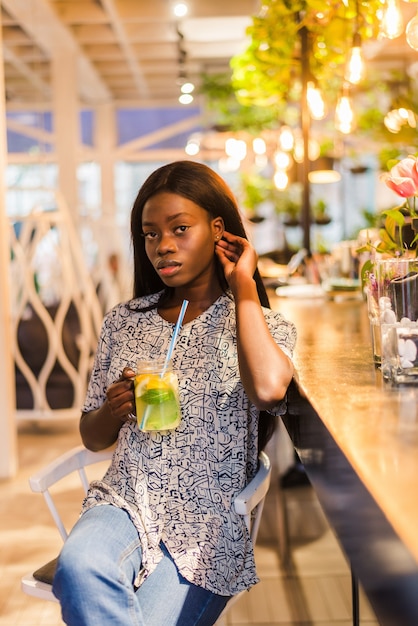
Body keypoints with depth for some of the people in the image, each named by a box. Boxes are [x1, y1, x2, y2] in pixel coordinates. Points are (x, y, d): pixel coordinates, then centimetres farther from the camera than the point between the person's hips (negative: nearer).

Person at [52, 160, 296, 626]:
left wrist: (243, 287, -11)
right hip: (126, 502, 2)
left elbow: (268, 389, -25)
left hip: (208, 523, -2)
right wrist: (115, 408, -7)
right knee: (78, 567, -32)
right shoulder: (124, 322, 10)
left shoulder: (263, 326, 1)